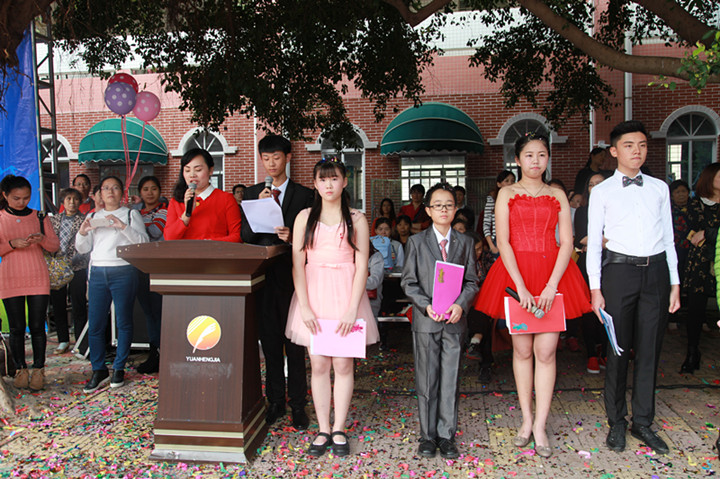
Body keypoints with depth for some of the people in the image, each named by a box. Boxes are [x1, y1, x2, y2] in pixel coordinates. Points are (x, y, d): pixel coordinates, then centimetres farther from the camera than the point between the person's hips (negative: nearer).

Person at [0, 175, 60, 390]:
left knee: (37, 326, 0)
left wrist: (42, 239, -13)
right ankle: (21, 370, 16)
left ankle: (38, 370, 9)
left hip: (38, 278, 0)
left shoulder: (40, 217, 7)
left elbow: (55, 246, 6)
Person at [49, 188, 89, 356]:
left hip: (77, 268, -4)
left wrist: (72, 261, -19)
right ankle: (63, 340, 23)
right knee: (58, 305, 10)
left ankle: (80, 342, 9)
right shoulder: (54, 219, 12)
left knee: (79, 307, -1)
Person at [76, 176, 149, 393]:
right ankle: (99, 371, 10)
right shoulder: (92, 217, 19)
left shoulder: (131, 214, 8)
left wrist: (123, 227, -17)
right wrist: (82, 233, -4)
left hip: (123, 272, -3)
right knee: (95, 324, 0)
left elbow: (143, 242, -4)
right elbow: (82, 249, 17)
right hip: (97, 273, 4)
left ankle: (119, 369, 13)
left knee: (123, 323, 1)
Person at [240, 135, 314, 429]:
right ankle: (275, 402, 23)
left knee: (294, 344, 3)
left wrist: (292, 237, -19)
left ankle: (298, 405, 14)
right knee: (269, 342, 10)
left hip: (291, 277, -3)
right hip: (263, 276, 3)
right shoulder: (252, 193, 12)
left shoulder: (304, 195, 4)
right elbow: (245, 236, 4)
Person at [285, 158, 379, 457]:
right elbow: (297, 264, 0)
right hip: (313, 294, 1)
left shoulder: (356, 219, 4)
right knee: (318, 365, 5)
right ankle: (323, 430, 17)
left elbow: (361, 267, -1)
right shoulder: (305, 217, 6)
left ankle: (339, 430, 16)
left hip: (345, 294, -1)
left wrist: (352, 309, -10)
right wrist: (304, 307, -9)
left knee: (343, 365, 2)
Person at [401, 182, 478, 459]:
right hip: (426, 321, -1)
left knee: (451, 379, 6)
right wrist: (426, 306, -13)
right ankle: (428, 435, 20)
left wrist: (460, 304, -12)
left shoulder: (465, 243, 9)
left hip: (455, 321, 1)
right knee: (427, 380, 6)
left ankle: (446, 435, 19)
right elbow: (408, 282, 1)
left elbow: (472, 281, 6)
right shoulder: (417, 242, 4)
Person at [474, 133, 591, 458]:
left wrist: (551, 286, -11)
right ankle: (527, 420, 20)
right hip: (515, 274, -1)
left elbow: (566, 243, 2)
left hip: (553, 275, 1)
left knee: (546, 352, -2)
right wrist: (521, 286, -14)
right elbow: (503, 243, -4)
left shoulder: (558, 195, 10)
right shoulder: (506, 194, 6)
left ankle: (540, 426, 8)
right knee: (522, 350, 6)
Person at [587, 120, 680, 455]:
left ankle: (643, 422, 19)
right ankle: (617, 422, 17)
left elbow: (668, 237, 14)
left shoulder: (660, 188, 12)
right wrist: (595, 288, -6)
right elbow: (593, 241, 1)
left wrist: (675, 283, 9)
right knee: (618, 349, 3)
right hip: (619, 269, -3)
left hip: (656, 269, 3)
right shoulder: (602, 191, 3)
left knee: (650, 349, 7)